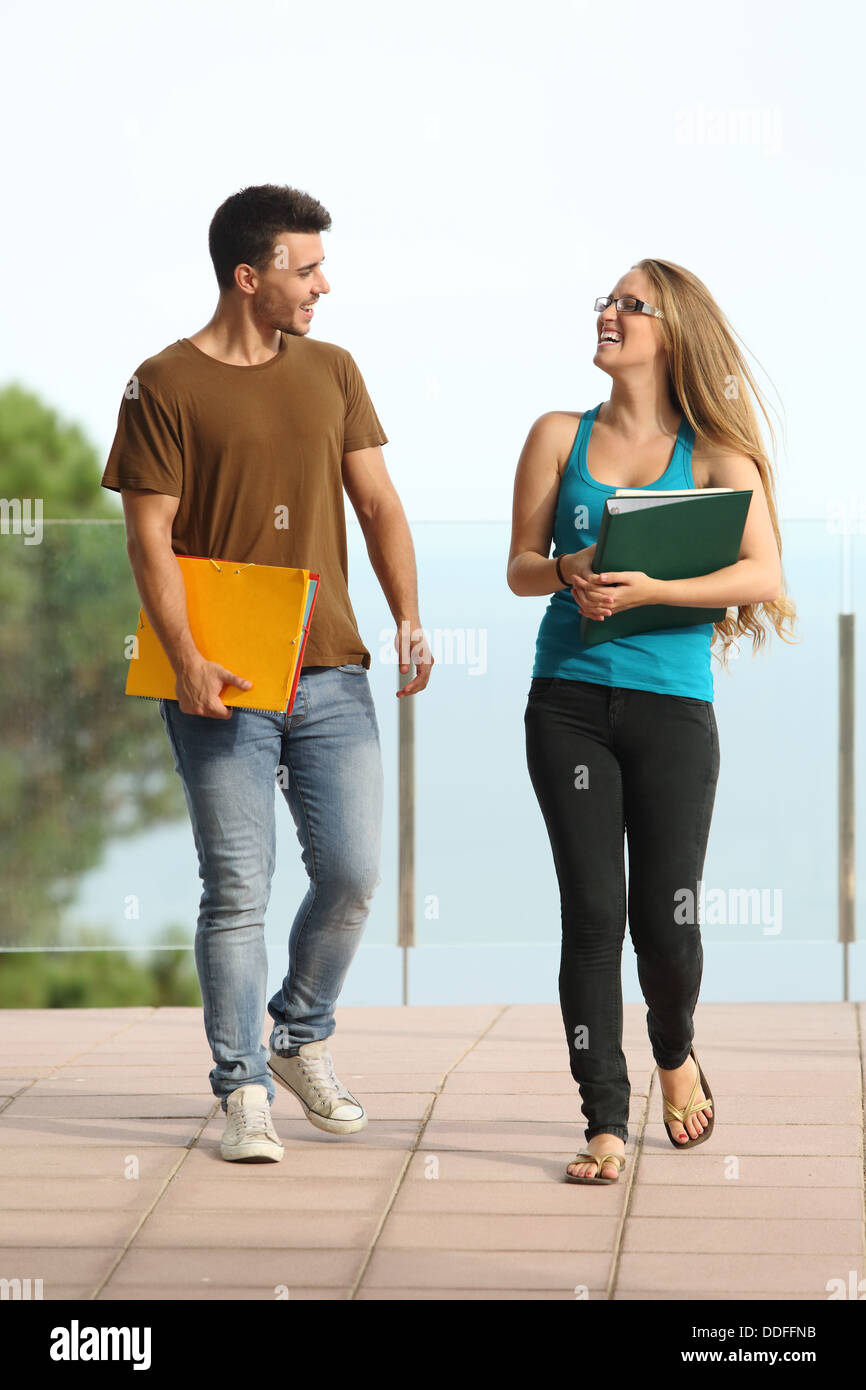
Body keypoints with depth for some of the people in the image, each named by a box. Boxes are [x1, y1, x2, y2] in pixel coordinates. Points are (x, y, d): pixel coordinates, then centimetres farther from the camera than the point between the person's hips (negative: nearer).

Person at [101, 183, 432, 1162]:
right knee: (237, 889, -4)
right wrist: (187, 661, -17)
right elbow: (150, 538, -7)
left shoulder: (331, 371, 12)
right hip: (223, 684, -4)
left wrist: (409, 619, -3)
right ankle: (243, 1092, 4)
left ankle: (300, 1041, 25)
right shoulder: (165, 385, -3)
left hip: (332, 674, 4)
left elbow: (377, 503, 12)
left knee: (352, 873, 2)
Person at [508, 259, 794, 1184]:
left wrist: (648, 589, -18)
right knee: (592, 913, -5)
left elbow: (762, 572, -7)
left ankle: (675, 1055, 31)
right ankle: (606, 1123, 0)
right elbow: (519, 567, 9)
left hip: (672, 705, -1)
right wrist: (565, 571, -14)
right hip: (569, 700, 1)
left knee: (666, 917, -1)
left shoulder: (715, 453, 4)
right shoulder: (561, 437, 10)